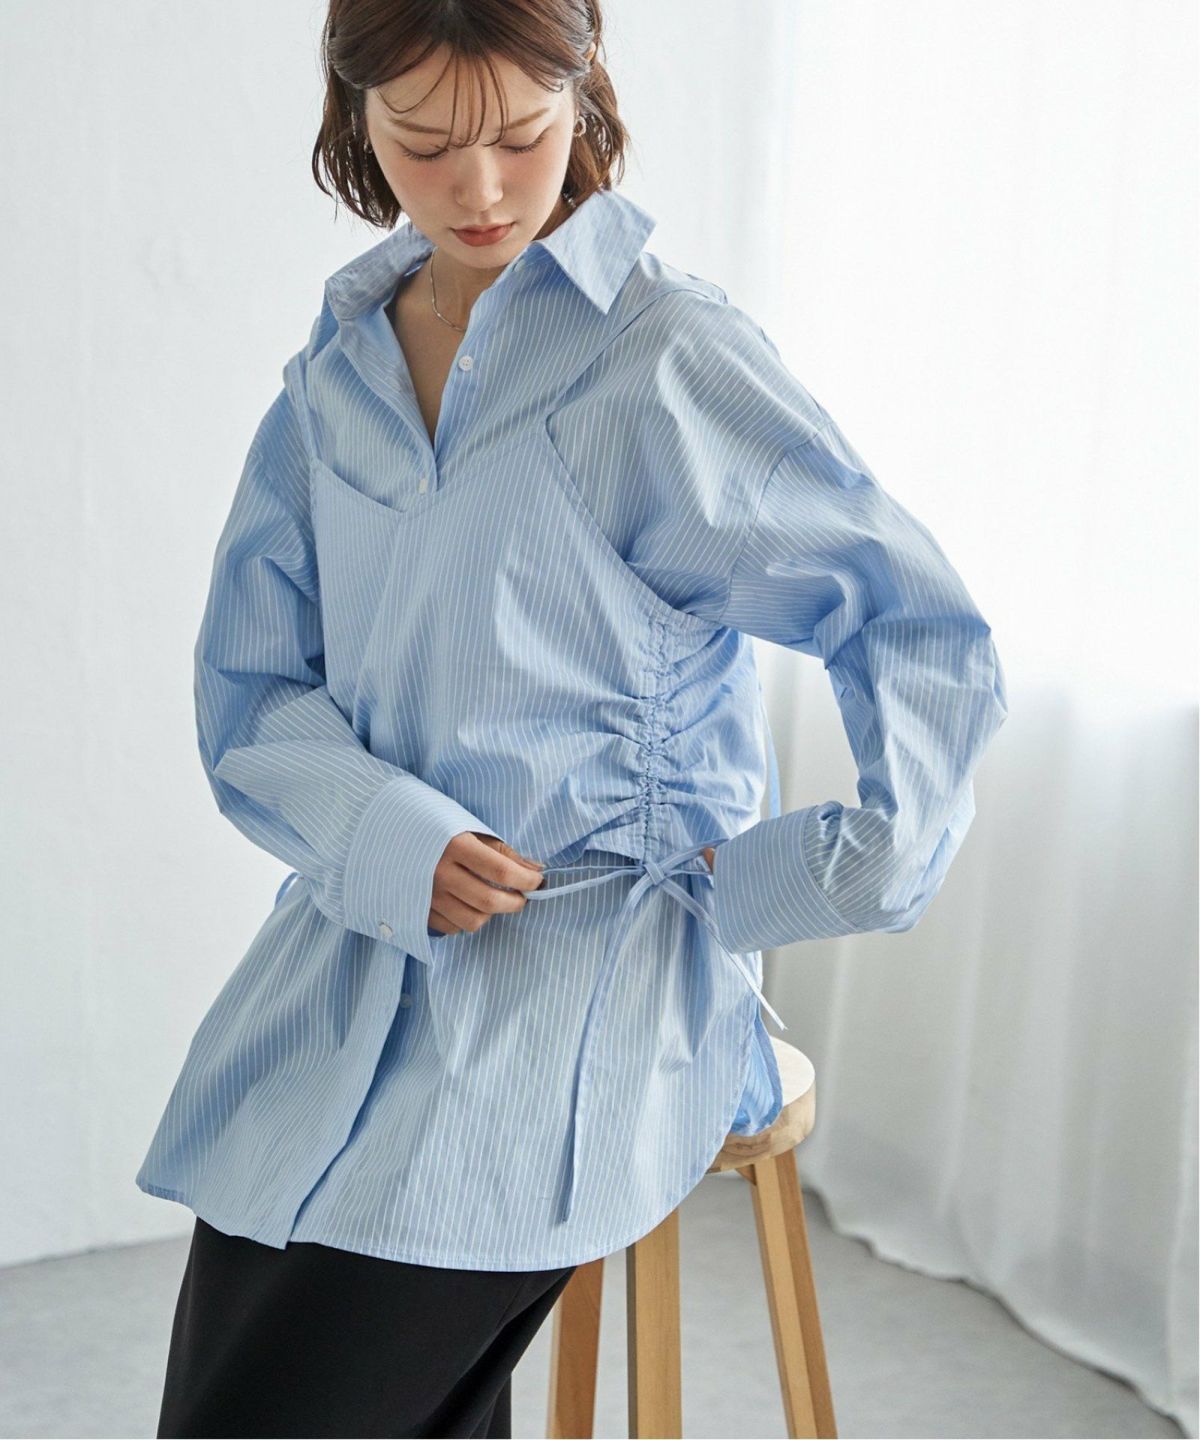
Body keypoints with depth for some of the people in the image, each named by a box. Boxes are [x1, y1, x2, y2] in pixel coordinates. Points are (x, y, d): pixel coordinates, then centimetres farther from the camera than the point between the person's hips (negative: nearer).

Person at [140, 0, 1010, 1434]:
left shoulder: (670, 360, -7)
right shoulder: (340, 370, 9)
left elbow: (929, 641, -3)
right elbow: (249, 687, 6)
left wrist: (840, 872, -11)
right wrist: (390, 839, -12)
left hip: (592, 971, -5)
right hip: (355, 949, 6)